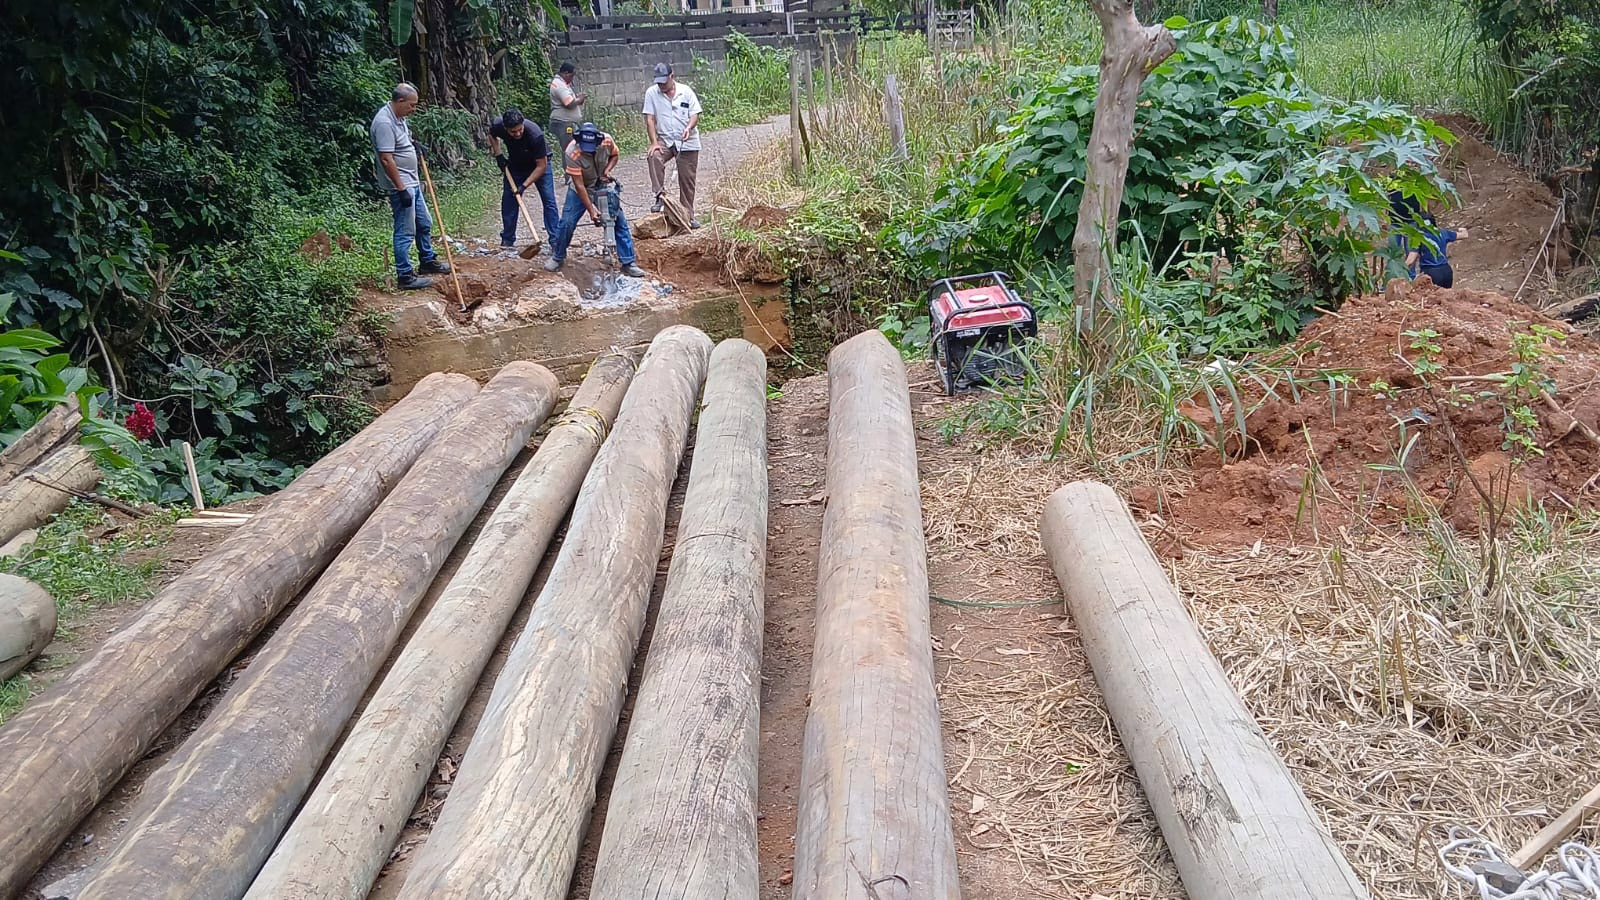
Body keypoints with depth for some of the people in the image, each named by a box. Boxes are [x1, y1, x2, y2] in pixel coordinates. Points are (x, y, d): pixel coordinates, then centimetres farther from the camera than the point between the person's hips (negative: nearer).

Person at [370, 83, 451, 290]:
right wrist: (401, 189, -24)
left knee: (425, 223, 21)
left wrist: (413, 146, 9)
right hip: (401, 185, -10)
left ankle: (428, 261, 37)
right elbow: (386, 159, -25)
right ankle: (406, 277, 2)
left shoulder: (398, 117, 8)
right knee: (405, 232, -5)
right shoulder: (384, 123, -22)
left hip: (412, 182, 10)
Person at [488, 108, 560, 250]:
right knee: (508, 200, 2)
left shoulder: (535, 134, -38)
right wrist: (498, 155, -8)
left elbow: (541, 166, -29)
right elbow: (492, 136, 3)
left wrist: (524, 185, -30)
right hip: (515, 165, 4)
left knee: (549, 200, -13)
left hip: (538, 164, -4)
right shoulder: (498, 126, -27)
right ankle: (507, 240, 15)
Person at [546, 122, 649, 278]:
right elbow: (579, 185, -29)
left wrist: (608, 170, -19)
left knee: (620, 222, -5)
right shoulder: (572, 153, -32)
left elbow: (614, 155, 1)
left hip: (603, 186, 2)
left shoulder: (607, 141, -24)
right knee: (567, 222, -8)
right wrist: (591, 209, -31)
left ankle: (629, 264, 2)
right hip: (580, 189, -2)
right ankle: (557, 257, 17)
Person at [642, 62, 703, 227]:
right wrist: (654, 143, -15)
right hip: (665, 139, 0)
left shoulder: (686, 91, -2)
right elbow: (650, 119, -5)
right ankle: (659, 197, -27)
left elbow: (695, 114, -3)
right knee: (654, 157, -32)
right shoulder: (651, 93, -2)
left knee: (687, 180, 4)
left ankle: (688, 216, 16)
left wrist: (689, 127, -26)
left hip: (688, 142, 0)